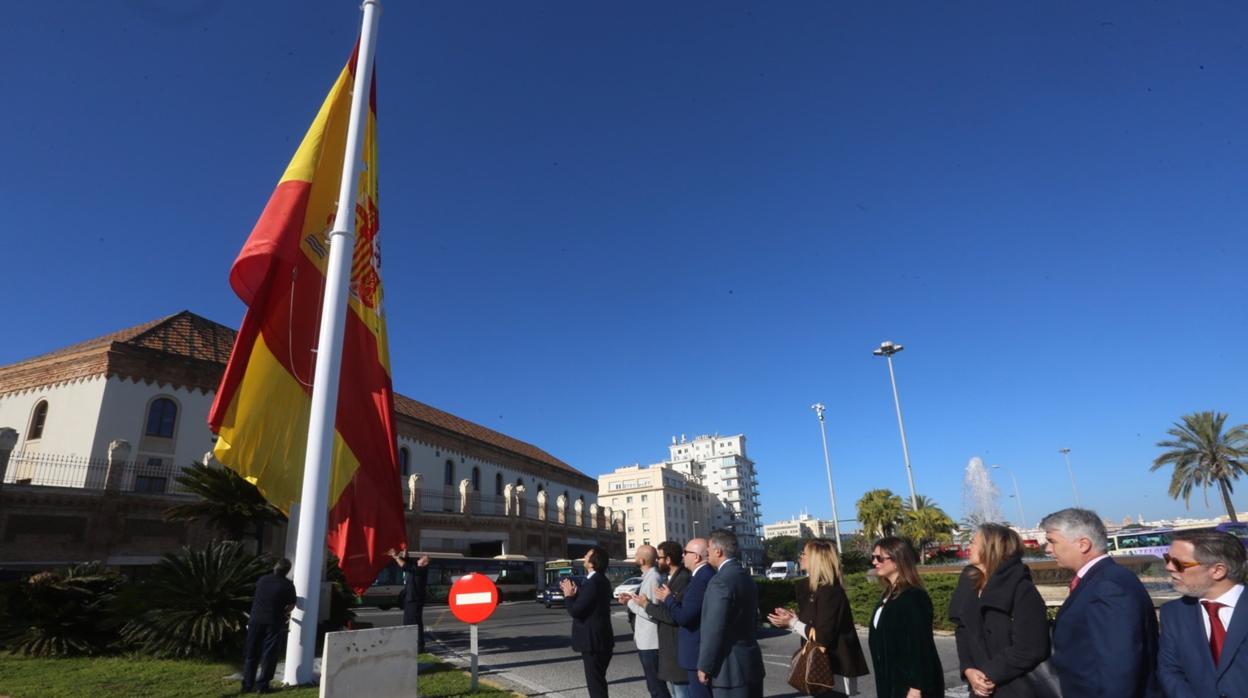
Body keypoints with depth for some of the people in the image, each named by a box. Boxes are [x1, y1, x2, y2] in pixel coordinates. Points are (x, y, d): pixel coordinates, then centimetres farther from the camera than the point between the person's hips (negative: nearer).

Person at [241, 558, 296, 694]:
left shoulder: (262, 580, 5)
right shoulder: (288, 585, -8)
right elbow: (291, 606, -2)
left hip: (256, 620, 4)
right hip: (274, 623, -3)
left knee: (250, 654, 14)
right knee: (269, 656, 6)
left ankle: (247, 685, 17)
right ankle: (262, 685, 7)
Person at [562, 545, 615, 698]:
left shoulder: (593, 582, -23)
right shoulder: (601, 580, 9)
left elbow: (575, 610, -25)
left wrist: (568, 595, -9)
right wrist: (575, 593, 4)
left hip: (593, 641, -10)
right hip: (599, 640, 10)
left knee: (595, 683, -1)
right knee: (598, 681, 21)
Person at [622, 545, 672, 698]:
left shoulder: (652, 578, -20)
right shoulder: (648, 576, 10)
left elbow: (651, 612, -24)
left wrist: (630, 602, -13)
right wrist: (632, 599, 2)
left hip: (650, 642, -10)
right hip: (645, 640, 10)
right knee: (654, 684, 20)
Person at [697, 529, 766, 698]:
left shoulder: (720, 581, -20)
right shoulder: (746, 577, 10)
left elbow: (714, 630, -21)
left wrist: (704, 666, -12)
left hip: (731, 667, -9)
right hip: (750, 661, 9)